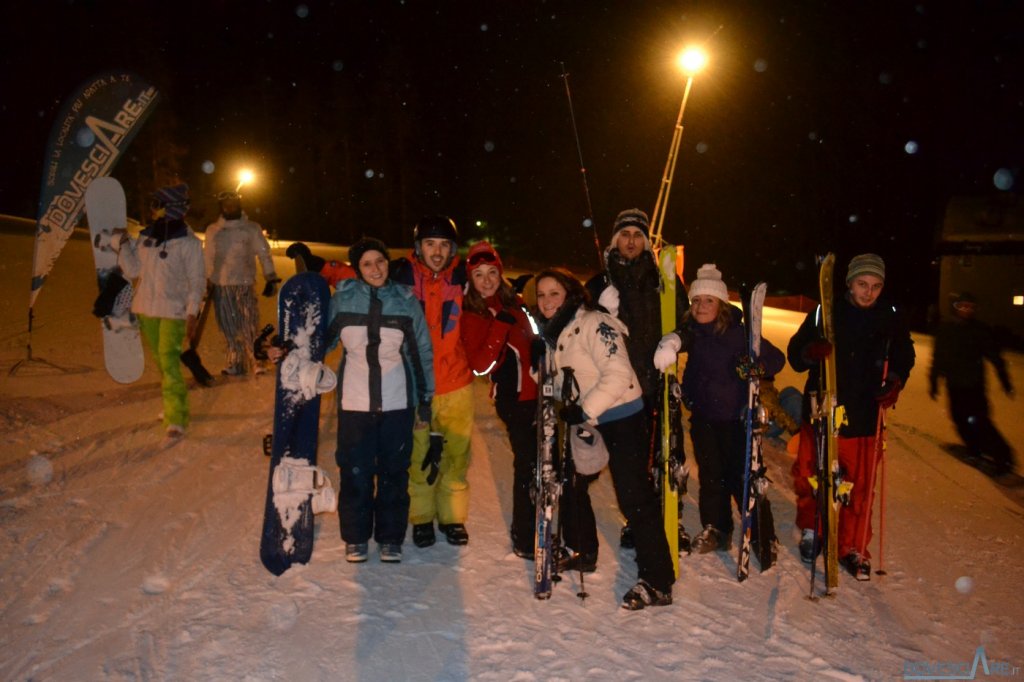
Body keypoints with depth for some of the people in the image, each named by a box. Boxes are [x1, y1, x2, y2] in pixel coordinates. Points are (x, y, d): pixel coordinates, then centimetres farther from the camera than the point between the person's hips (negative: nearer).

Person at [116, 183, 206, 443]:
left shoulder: (188, 242, -9)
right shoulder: (146, 236, 8)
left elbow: (197, 280, -9)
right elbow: (133, 270, 9)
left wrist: (192, 312, -14)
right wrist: (123, 243, -1)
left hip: (174, 310, -6)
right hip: (146, 308, 7)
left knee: (168, 360, -15)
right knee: (161, 361, 15)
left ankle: (176, 421, -15)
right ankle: (175, 405, 31)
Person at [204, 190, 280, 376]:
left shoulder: (252, 229, 3)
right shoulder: (212, 230, 12)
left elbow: (264, 254, 2)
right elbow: (208, 259, 17)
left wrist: (271, 279, -4)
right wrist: (207, 282, 16)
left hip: (245, 284, -3)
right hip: (221, 286, 3)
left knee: (249, 325, -6)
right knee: (230, 327, 7)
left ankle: (255, 361, 2)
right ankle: (235, 364, 15)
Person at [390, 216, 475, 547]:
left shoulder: (461, 276, 0)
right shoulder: (402, 274, -7)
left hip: (456, 383, 2)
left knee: (456, 453, 8)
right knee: (420, 454, 5)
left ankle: (453, 516, 27)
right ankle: (422, 517, 26)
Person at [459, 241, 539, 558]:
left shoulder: (515, 303, 11)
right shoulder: (472, 317, -6)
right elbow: (480, 364, -18)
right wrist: (500, 326, -23)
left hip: (534, 391, 7)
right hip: (513, 396, -6)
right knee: (528, 462, -5)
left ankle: (534, 529, 32)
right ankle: (524, 540, 9)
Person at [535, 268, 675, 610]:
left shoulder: (592, 324, -18)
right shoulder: (554, 332, 9)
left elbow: (618, 373, -28)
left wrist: (584, 409, -30)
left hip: (623, 419, -9)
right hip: (587, 420, 9)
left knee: (634, 497, -10)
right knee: (571, 480, 17)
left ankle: (657, 583, -4)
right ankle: (581, 550, 37)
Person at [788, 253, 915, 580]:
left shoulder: (892, 318, 1)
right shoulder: (824, 312, -3)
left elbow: (904, 358, 16)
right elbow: (794, 355, 0)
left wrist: (895, 381, -4)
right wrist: (810, 352, -23)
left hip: (862, 415, 1)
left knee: (859, 485, 4)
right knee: (808, 476, 6)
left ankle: (853, 547, 21)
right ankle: (811, 529, 31)